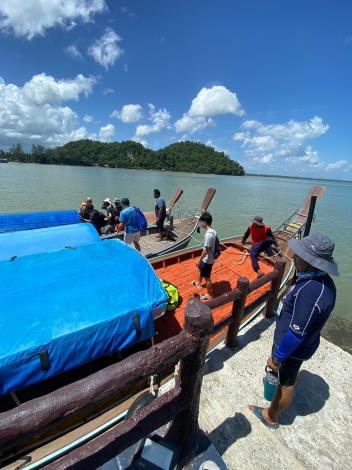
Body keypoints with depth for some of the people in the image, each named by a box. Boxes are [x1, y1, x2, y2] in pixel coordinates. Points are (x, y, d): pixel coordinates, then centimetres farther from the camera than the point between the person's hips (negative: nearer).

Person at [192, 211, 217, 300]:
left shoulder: (208, 234, -30)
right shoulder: (213, 231, 0)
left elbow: (206, 250, -27)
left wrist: (199, 260, -17)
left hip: (207, 260, -10)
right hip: (207, 258, 10)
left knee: (207, 277, 8)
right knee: (200, 269, 30)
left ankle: (209, 295, 27)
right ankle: (198, 283, 54)